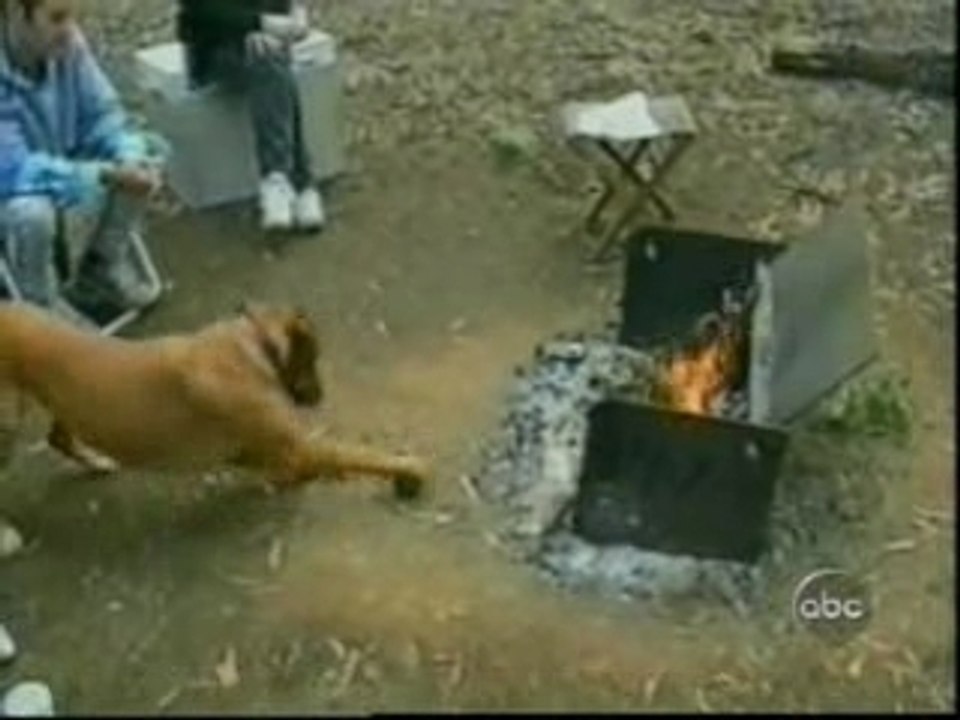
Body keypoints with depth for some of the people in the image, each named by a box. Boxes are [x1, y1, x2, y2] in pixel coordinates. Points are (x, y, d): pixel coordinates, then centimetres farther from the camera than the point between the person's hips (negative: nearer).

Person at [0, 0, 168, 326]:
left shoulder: (66, 42, -17)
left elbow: (101, 113, -7)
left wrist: (131, 157, -28)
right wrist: (106, 175, -41)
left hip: (58, 164, 6)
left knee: (151, 150, -7)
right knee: (32, 210, -37)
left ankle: (102, 267, 13)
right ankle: (41, 307, -4)